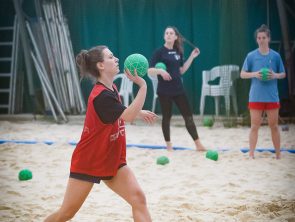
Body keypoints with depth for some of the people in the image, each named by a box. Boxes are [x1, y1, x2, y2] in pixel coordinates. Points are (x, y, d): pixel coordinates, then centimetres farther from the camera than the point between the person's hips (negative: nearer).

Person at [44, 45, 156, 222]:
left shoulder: (111, 89, 3)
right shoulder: (101, 95, -25)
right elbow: (128, 116, -39)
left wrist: (139, 112, 13)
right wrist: (143, 85, -39)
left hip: (113, 161, 8)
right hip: (88, 162, -7)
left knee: (138, 198, -11)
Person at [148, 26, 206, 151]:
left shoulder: (178, 52, 9)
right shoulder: (159, 52, -6)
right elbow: (150, 71, -10)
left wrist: (192, 57, 11)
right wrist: (160, 71, -30)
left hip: (178, 89, 5)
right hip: (164, 91, -5)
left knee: (188, 116, 4)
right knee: (167, 117, 4)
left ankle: (198, 144, 9)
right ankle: (169, 146, 14)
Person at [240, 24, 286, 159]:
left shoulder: (275, 56, 3)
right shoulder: (251, 56, 1)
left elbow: (283, 74, 11)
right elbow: (242, 74, 5)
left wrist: (275, 75, -11)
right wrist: (254, 74, -13)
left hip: (272, 97, 1)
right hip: (256, 96, -1)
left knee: (274, 126, 7)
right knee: (255, 126, 1)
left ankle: (278, 154, 16)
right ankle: (251, 154, 8)